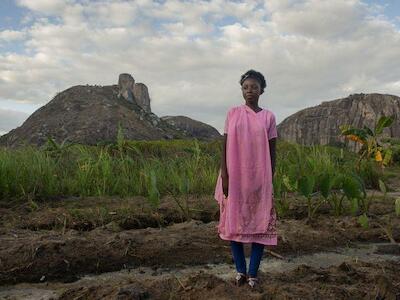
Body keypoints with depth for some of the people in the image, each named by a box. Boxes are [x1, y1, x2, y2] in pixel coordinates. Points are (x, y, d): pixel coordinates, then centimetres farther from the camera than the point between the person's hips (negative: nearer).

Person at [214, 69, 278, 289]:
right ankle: (240, 270, 20)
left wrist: (269, 181, 0)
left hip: (259, 178, 0)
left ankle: (253, 273, 13)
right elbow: (225, 146, 0)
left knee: (260, 224, 1)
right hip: (235, 177, 0)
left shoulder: (268, 117, 3)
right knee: (234, 223, 5)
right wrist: (224, 177, -6)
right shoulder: (233, 113, 2)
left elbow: (272, 152, 4)